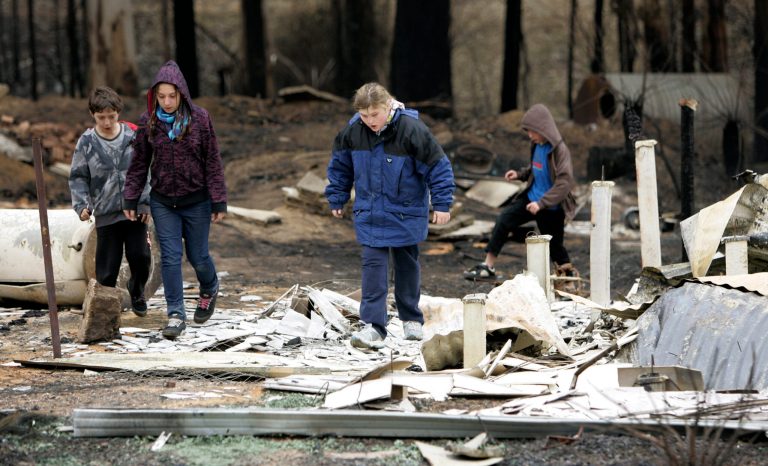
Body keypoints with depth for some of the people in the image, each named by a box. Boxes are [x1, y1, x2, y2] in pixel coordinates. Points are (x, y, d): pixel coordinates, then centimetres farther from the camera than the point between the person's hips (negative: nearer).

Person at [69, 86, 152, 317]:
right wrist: (82, 204, -11)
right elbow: (78, 177, 2)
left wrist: (147, 202, 0)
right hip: (105, 214, -1)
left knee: (140, 257, -1)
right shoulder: (87, 142, -3)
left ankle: (137, 291, 26)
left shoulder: (133, 137, -2)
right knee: (107, 265, 1)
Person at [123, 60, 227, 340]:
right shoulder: (148, 122, -3)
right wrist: (130, 198, 3)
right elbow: (139, 163, 4)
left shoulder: (199, 118, -9)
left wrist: (218, 201, -8)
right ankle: (176, 314, -1)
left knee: (198, 256, 9)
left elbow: (212, 161, -6)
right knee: (170, 257, -4)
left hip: (196, 201, -1)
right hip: (163, 202, 1)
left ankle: (209, 289, 40)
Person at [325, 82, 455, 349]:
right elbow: (340, 165, 8)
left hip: (406, 213, -2)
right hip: (369, 214, 2)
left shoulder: (412, 130, -22)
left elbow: (438, 167, -14)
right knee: (373, 266, -7)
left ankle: (411, 319, 30)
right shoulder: (353, 132, -11)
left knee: (407, 264, 14)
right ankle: (373, 327, -11)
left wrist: (442, 204, -13)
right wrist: (336, 199, 13)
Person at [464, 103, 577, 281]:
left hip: (551, 207, -7)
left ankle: (568, 272, 32)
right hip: (532, 197, 7)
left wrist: (541, 203, -28)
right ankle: (488, 265, -2)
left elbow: (564, 183, -25)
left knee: (554, 244, 6)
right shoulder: (537, 145, 1)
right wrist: (520, 174, -1)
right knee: (503, 220, -6)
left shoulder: (559, 150, -21)